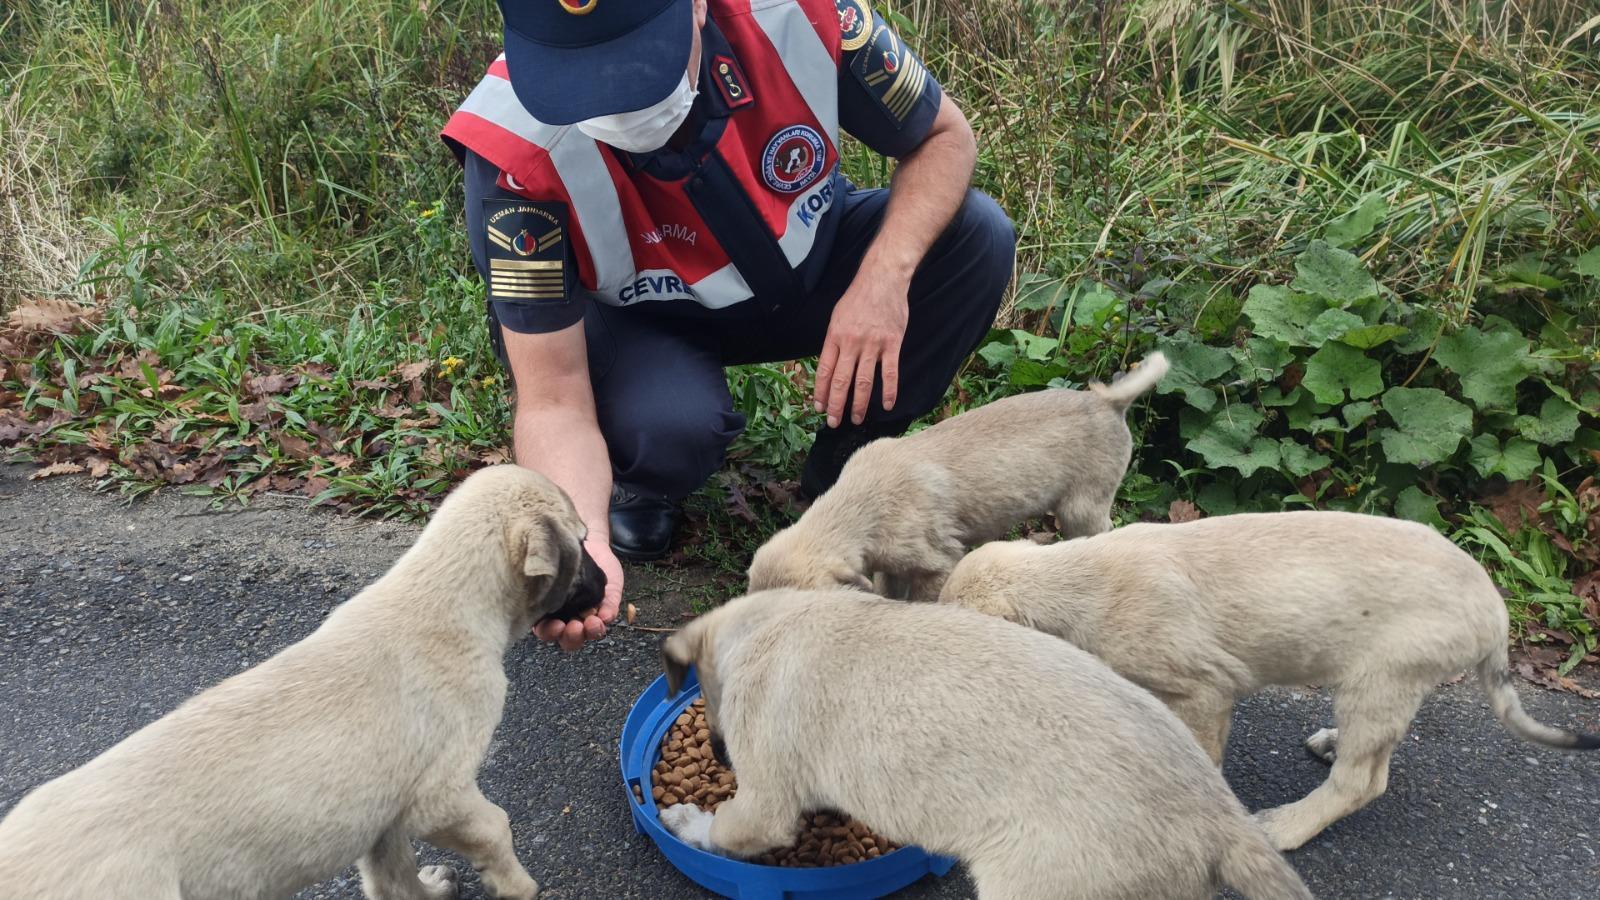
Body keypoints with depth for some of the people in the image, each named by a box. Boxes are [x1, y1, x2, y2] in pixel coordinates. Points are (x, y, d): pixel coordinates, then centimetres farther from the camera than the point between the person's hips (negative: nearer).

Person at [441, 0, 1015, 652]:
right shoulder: (514, 149, -33)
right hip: (644, 319, -2)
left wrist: (886, 275, -32)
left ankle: (844, 473, 1)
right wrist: (582, 540, -49)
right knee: (669, 424, -36)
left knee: (976, 236, -21)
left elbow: (943, 138, -13)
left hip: (812, 268, 3)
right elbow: (554, 400, -29)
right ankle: (636, 483, 6)